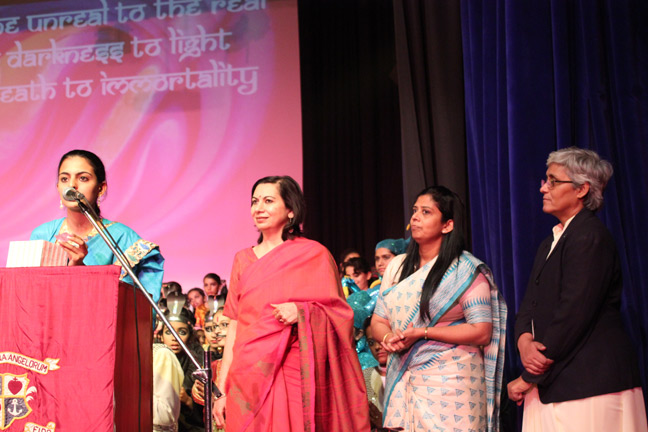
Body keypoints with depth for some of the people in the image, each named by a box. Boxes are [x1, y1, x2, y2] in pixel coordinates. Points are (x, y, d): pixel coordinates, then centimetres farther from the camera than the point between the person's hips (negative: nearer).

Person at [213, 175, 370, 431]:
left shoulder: (314, 254, 1)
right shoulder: (243, 260, 11)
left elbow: (339, 315, 1)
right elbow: (234, 327, 9)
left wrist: (301, 313, -18)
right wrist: (222, 390, 5)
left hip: (295, 377, -3)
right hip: (248, 379, 3)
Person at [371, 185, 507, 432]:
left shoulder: (466, 271, -5)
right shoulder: (397, 267, 11)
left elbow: (482, 332, -12)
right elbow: (378, 322, 13)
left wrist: (422, 333, -15)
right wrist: (388, 338, -10)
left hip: (449, 383, -5)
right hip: (402, 381, 5)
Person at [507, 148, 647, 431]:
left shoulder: (589, 237, -11)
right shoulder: (550, 244, 18)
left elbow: (573, 314, -17)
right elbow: (530, 307, 13)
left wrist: (529, 378, -13)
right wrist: (524, 341, -10)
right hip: (550, 386, 8)